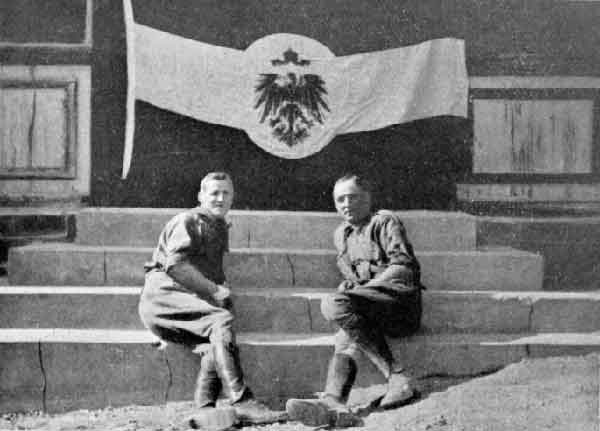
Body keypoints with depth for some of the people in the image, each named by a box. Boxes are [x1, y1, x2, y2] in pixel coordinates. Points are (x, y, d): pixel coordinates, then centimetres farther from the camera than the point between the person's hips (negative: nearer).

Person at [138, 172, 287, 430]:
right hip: (164, 294, -8)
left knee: (215, 342, -24)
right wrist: (213, 289, -16)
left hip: (190, 298, 8)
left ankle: (205, 410, -34)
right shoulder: (187, 221, -1)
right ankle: (240, 402, -38)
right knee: (222, 321, -31)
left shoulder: (220, 228, 26)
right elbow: (175, 265, -15)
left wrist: (221, 289, 8)